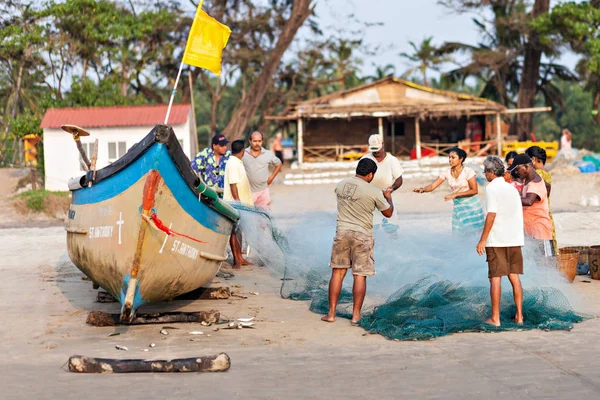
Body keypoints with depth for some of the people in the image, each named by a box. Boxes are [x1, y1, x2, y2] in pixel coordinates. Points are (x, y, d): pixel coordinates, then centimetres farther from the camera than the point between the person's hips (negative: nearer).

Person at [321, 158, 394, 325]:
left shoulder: (341, 184, 3)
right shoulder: (374, 192, -10)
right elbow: (388, 213, 3)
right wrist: (388, 198, 25)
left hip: (342, 232, 4)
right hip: (362, 236, -3)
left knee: (337, 272, 10)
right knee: (360, 276, 4)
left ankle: (331, 313, 10)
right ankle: (356, 315, 6)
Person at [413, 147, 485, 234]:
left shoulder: (468, 172, -15)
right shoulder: (447, 172, -4)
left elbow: (474, 190, -15)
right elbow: (433, 186, -9)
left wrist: (455, 194, -22)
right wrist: (422, 189, -31)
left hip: (471, 205, -4)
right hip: (458, 206, 4)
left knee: (472, 233, -4)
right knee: (459, 233, 4)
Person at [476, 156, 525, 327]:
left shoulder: (492, 188, -7)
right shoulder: (512, 188, 13)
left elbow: (491, 215, -15)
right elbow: (519, 214, 15)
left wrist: (482, 240, -14)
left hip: (497, 240, -6)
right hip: (515, 239, 6)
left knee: (495, 277, -2)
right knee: (514, 277, 10)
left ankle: (495, 318, -3)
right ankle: (519, 316, 10)